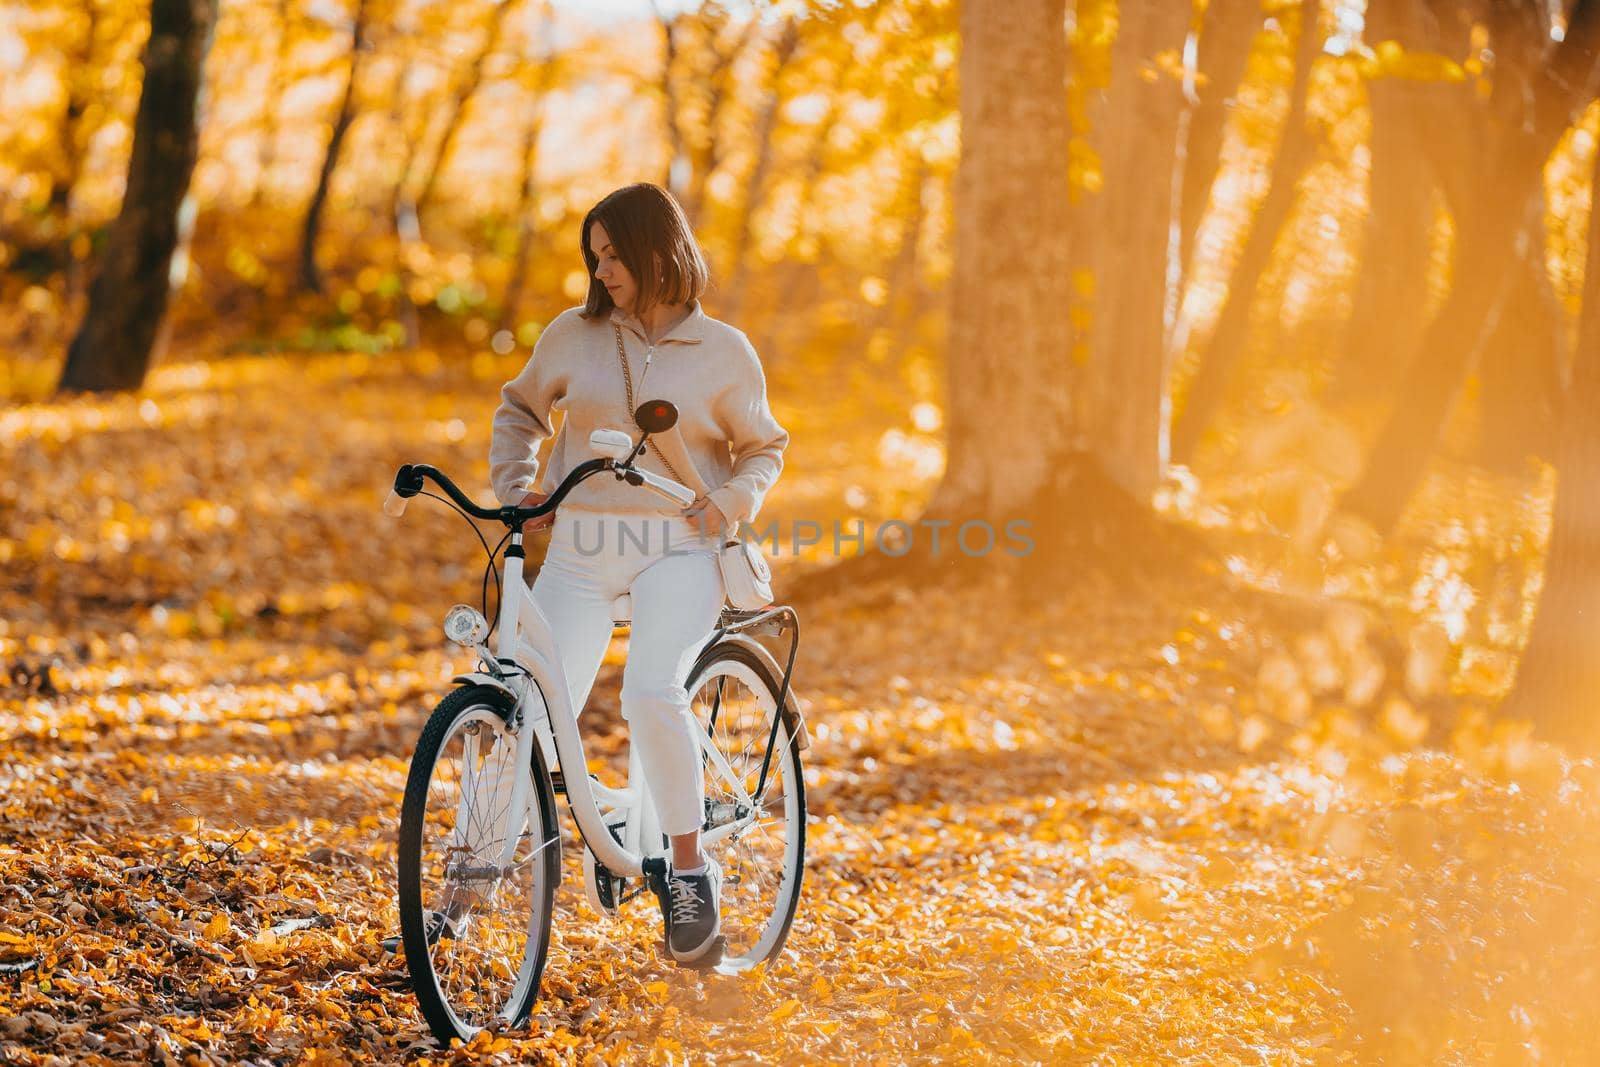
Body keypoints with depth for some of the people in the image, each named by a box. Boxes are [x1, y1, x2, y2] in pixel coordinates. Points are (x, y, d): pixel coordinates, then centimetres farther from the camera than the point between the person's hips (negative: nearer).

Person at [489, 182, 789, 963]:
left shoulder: (723, 352, 2)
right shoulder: (575, 335, 6)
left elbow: (764, 447, 14)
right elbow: (520, 409, 22)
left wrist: (731, 502, -5)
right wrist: (513, 487, 9)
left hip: (677, 551, -2)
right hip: (580, 548, 2)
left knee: (652, 694, -26)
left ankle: (689, 867, -10)